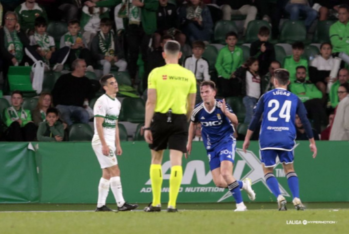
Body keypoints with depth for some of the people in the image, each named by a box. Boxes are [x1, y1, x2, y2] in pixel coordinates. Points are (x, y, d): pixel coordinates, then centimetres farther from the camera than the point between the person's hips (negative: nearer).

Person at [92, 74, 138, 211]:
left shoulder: (116, 102, 15)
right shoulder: (102, 101, -12)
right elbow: (99, 124, -17)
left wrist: (118, 144, 17)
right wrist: (104, 144, -22)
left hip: (110, 142, 9)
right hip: (102, 141, -9)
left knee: (107, 174, 7)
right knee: (115, 171, -13)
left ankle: (100, 205, 9)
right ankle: (121, 204, -14)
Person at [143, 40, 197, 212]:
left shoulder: (156, 73, -3)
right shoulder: (189, 75, 5)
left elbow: (151, 102, -7)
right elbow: (191, 105, 9)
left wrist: (147, 127, -6)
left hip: (160, 118, -1)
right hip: (179, 119, 1)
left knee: (156, 159, 12)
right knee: (176, 161, -1)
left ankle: (156, 203, 11)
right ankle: (172, 203, -8)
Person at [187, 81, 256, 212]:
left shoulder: (221, 106, -16)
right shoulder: (198, 110, -7)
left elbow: (235, 122, -18)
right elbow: (192, 123, 13)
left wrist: (226, 112, -36)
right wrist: (189, 143, 15)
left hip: (226, 142, -4)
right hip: (211, 147, 4)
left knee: (225, 173, -24)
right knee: (219, 183, -6)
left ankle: (240, 205, -13)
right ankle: (243, 184, 21)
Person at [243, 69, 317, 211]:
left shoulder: (266, 97, 7)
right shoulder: (295, 99, 10)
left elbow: (255, 119, 3)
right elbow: (305, 121, 8)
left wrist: (247, 139, 8)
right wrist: (312, 142, 14)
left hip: (267, 139, -1)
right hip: (287, 139, 1)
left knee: (268, 171, 11)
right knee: (289, 169, 16)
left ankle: (279, 197, -12)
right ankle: (297, 199, -2)